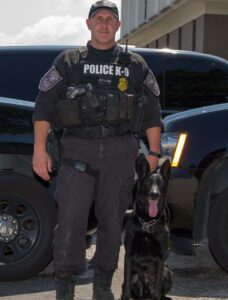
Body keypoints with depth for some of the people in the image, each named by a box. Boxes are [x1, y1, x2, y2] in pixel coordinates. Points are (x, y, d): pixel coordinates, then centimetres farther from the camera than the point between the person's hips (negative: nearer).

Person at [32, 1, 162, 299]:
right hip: (78, 150, -1)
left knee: (112, 221, 6)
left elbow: (151, 111, 13)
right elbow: (44, 105, 4)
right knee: (71, 219, -8)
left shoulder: (135, 65, 12)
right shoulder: (68, 61, 9)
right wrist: (39, 149, -5)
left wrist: (154, 152, 6)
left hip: (120, 152, 1)